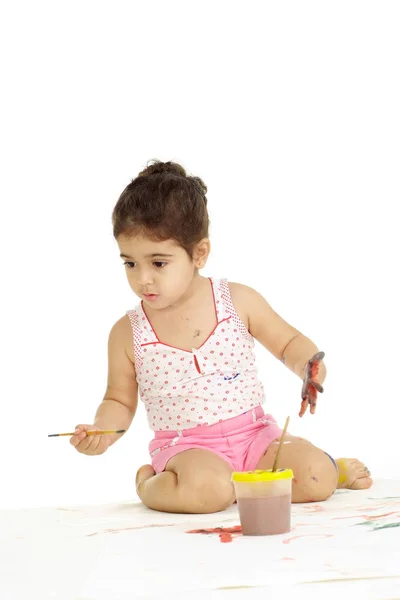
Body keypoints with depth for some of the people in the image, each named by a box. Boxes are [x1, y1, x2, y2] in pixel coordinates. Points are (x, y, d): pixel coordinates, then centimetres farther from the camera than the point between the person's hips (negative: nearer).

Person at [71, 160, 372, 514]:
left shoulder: (238, 301, -2)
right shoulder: (128, 333, -3)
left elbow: (289, 342, 11)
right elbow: (120, 401, 9)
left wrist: (308, 366, -10)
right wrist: (101, 432, -11)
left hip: (255, 435, 2)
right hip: (185, 447, -1)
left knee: (316, 480, -22)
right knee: (207, 488, -36)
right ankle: (152, 485, -5)